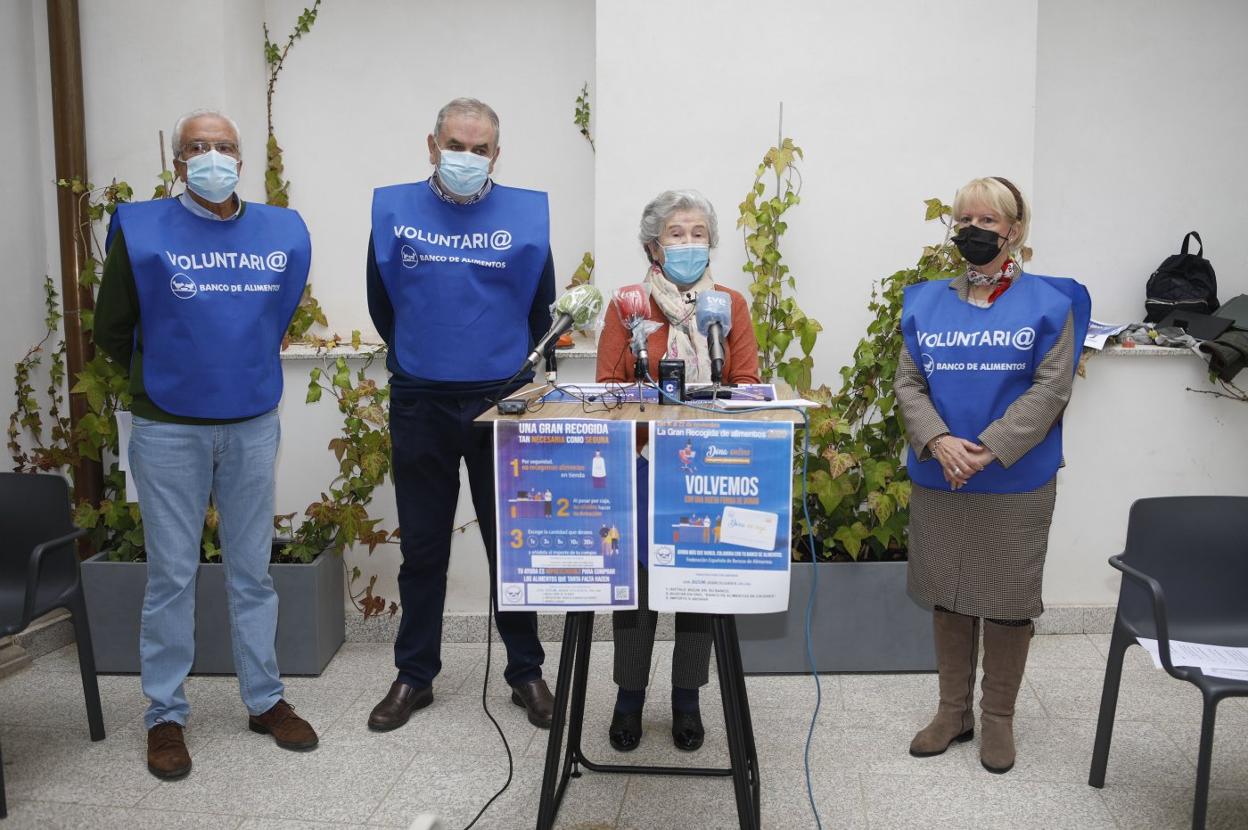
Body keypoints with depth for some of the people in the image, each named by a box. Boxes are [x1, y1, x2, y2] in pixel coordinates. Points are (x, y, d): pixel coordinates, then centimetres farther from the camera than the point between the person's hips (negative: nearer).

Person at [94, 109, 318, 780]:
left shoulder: (282, 233, 4)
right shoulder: (141, 230, -4)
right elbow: (112, 331, 5)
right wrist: (161, 377, 13)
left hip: (253, 426, 2)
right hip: (168, 429, -2)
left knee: (252, 570, 11)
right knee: (171, 575, 5)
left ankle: (265, 700, 23)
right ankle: (165, 715, 19)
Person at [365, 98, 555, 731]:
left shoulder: (526, 214, 0)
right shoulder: (394, 209, 2)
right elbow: (381, 303, 14)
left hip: (502, 401, 0)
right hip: (418, 405, 1)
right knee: (422, 547, 10)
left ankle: (526, 672, 22)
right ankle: (414, 675, 25)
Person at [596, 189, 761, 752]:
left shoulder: (731, 304, 8)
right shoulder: (627, 304, 4)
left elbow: (746, 384, 1)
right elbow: (607, 387, -1)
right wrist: (653, 430, -18)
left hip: (709, 467, 1)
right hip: (641, 463, -1)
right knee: (635, 576, 4)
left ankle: (686, 699, 24)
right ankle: (630, 695, 21)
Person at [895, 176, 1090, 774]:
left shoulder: (1047, 303, -1)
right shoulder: (927, 302, 8)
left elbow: (1050, 389, -9)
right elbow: (908, 382, 3)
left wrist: (989, 451, -19)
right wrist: (939, 442, -15)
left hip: (1015, 484, -3)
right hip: (938, 480, 3)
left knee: (1007, 600, 7)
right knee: (947, 596, 12)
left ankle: (998, 718, 24)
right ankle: (953, 711, 27)